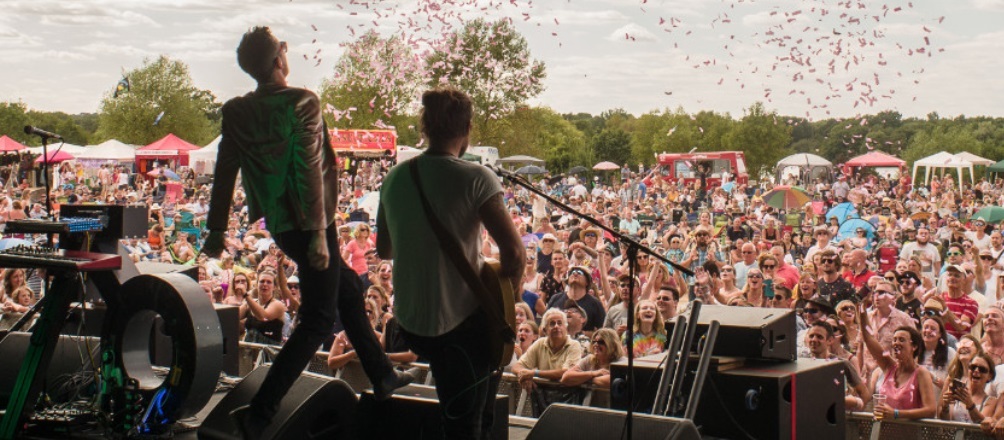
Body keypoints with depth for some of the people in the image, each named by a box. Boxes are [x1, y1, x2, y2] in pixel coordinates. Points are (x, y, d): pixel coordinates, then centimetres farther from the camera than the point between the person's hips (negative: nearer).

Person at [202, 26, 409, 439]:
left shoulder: (236, 112, 2)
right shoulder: (302, 103, -16)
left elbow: (225, 171, 5)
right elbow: (309, 169, -22)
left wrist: (216, 231, 11)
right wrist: (318, 232, -22)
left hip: (279, 224, 8)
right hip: (308, 224, -7)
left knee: (348, 292, 23)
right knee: (318, 320, -2)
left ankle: (382, 375, 34)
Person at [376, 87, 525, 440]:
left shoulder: (394, 179, 1)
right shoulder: (475, 178, -16)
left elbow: (384, 249, 14)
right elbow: (514, 251, -22)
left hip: (410, 322, 5)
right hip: (461, 321, -5)